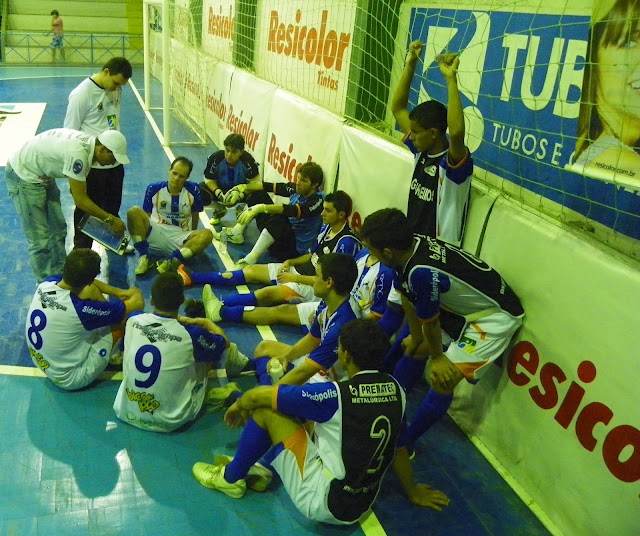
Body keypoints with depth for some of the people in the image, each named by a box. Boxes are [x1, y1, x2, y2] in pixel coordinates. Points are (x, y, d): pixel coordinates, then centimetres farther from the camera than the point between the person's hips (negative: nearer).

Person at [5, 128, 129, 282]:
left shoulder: (88, 143, -5)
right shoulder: (78, 154, -33)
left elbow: (77, 188, 4)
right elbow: (80, 200, -26)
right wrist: (110, 219, -18)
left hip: (43, 174, 10)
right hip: (23, 175, -10)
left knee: (58, 229, 14)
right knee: (40, 239, -5)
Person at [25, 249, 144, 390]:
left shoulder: (47, 283, -18)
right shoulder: (80, 309, -36)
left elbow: (80, 280, 5)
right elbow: (138, 303, -25)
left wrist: (118, 292, -2)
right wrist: (136, 293, -2)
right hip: (71, 378, -7)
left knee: (91, 291, 1)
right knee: (121, 320, -5)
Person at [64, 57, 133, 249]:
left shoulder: (116, 90, 4)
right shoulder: (82, 94, -17)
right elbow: (70, 132, -13)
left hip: (115, 162, 7)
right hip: (92, 166, -7)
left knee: (113, 207, 22)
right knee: (87, 210, 7)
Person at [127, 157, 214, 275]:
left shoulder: (193, 190, -3)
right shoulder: (154, 188, -3)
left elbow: (195, 215, 10)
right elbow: (146, 216, 9)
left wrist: (192, 237, 15)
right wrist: (144, 233, 3)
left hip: (180, 239, 0)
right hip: (156, 235, 0)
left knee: (207, 234, -29)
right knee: (134, 212, -25)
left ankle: (171, 262, -40)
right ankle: (144, 257, -23)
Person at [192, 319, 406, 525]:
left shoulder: (336, 395, -23)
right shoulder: (396, 390, -6)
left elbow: (259, 395, -13)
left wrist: (239, 405, 7)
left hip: (324, 501, -7)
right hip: (364, 503, 7)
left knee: (265, 410, -3)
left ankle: (230, 478, 20)